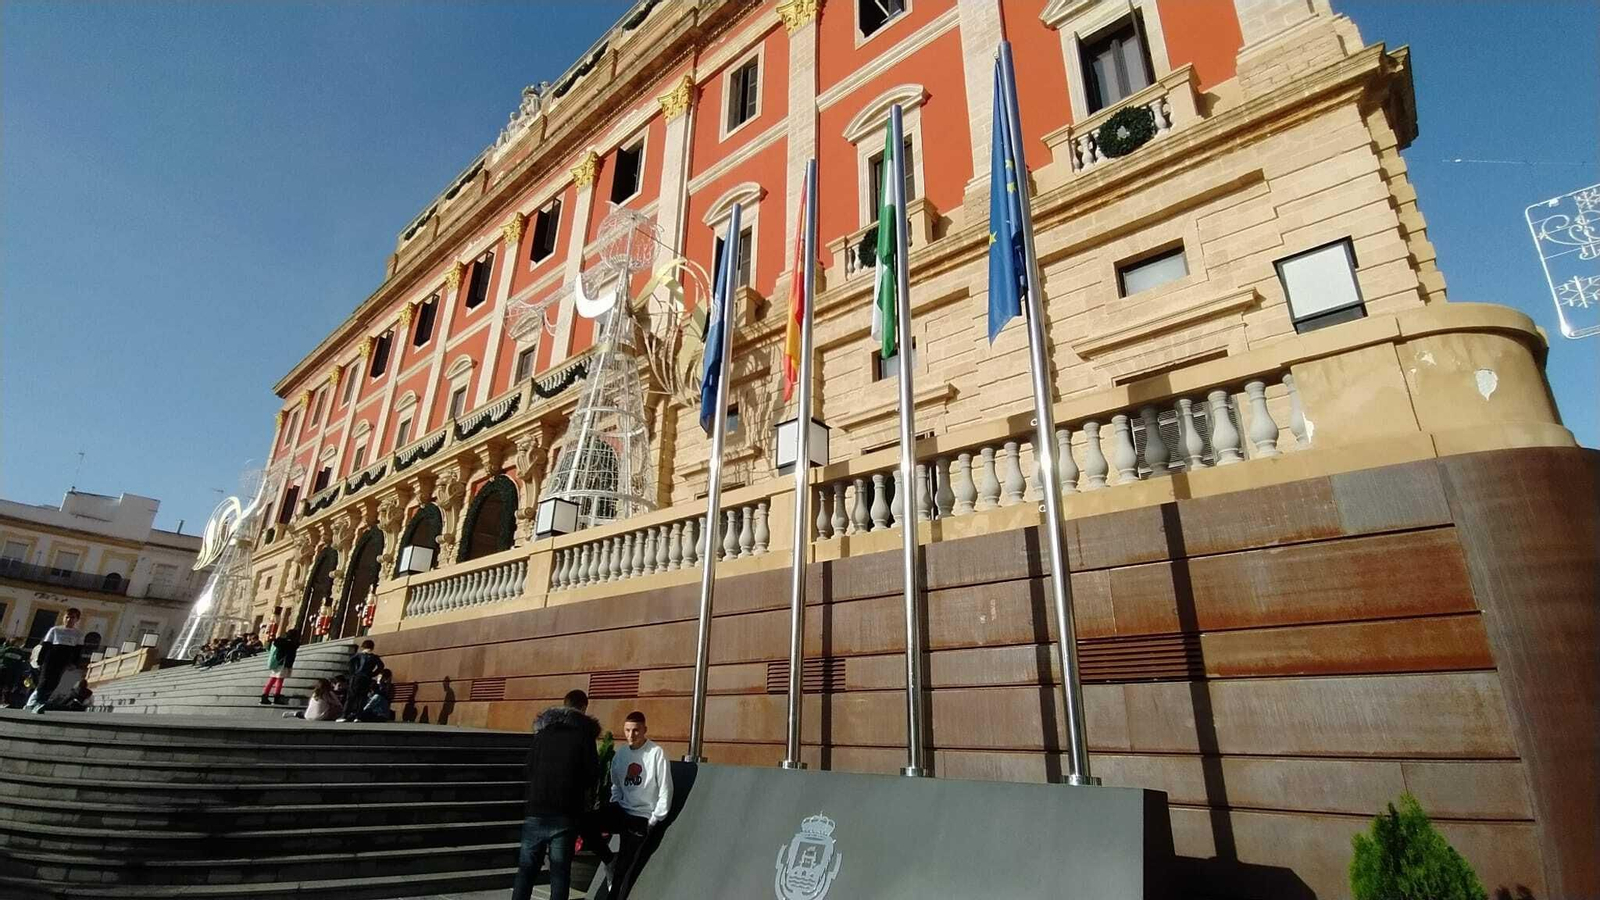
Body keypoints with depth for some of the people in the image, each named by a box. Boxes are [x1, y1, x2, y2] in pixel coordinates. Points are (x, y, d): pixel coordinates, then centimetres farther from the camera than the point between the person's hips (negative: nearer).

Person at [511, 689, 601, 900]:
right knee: (560, 871, 5)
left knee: (526, 869, 11)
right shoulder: (583, 733, -4)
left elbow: (529, 768, 11)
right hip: (565, 813, -3)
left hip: (536, 808, 3)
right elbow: (593, 774, -3)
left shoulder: (542, 731, 8)